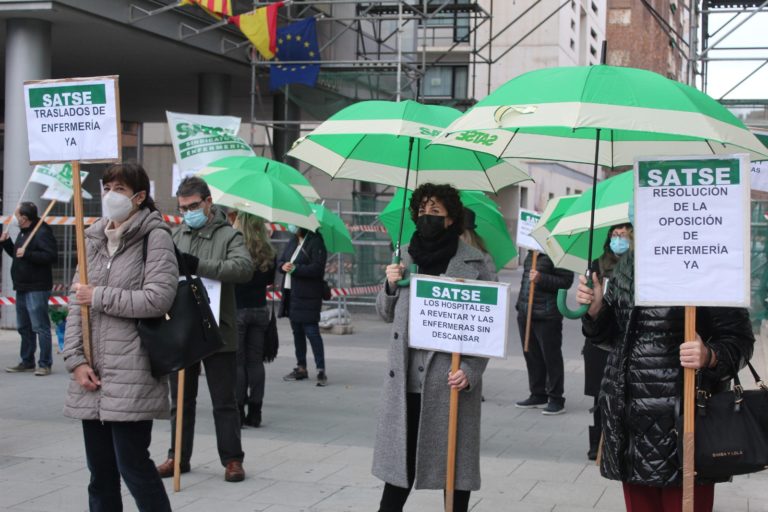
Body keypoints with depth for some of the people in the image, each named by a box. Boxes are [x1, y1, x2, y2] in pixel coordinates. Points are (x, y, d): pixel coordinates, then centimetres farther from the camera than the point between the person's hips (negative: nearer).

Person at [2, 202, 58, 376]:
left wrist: (27, 254, -26)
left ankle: (45, 364, -3)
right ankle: (27, 362, 23)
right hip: (22, 288, 10)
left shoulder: (42, 232, -13)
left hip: (37, 289, -10)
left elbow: (52, 256, -23)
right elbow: (16, 254, 29)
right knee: (24, 327, 14)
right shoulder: (23, 232, 17)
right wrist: (6, 242, 13)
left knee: (40, 327, -7)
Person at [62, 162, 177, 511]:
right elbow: (77, 303, 10)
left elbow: (158, 298, -15)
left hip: (131, 374, -6)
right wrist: (76, 359, 0)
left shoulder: (155, 236, -4)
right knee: (100, 471, 11)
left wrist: (100, 296, -10)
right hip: (92, 377, 6)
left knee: (133, 463, -4)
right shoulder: (94, 239, 14)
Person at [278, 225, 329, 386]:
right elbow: (280, 260, 15)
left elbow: (317, 268, -19)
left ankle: (321, 370, -4)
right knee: (297, 331, 14)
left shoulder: (315, 243, -11)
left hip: (307, 297, -8)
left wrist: (295, 268, -20)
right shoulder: (293, 242, 14)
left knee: (312, 332, -8)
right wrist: (283, 266, -8)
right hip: (291, 293, 8)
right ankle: (301, 368, 23)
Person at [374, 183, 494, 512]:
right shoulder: (407, 259, 12)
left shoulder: (473, 264, -4)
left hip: (449, 381, -4)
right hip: (405, 380, 4)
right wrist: (390, 286, -1)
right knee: (400, 455, 9)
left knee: (453, 459, 4)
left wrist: (470, 372, -16)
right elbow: (387, 314, 19)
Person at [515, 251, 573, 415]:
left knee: (551, 357, -1)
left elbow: (566, 281, -16)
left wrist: (541, 279, -23)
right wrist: (520, 304, 19)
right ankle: (537, 395, 25)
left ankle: (556, 399, 7)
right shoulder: (531, 253, 13)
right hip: (526, 314, 8)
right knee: (531, 356, 13)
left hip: (547, 316, -8)